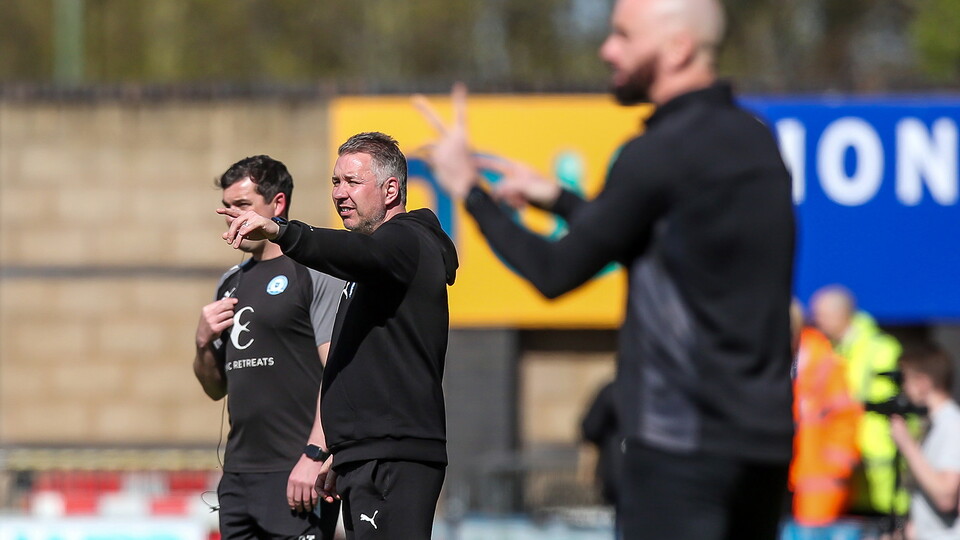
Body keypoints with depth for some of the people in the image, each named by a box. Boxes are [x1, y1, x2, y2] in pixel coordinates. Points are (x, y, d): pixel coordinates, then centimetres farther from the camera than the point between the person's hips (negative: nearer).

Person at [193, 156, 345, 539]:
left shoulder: (317, 273, -5)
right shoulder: (231, 283, 19)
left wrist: (314, 455, -22)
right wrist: (203, 343, 4)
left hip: (295, 477, -8)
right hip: (238, 474, 8)